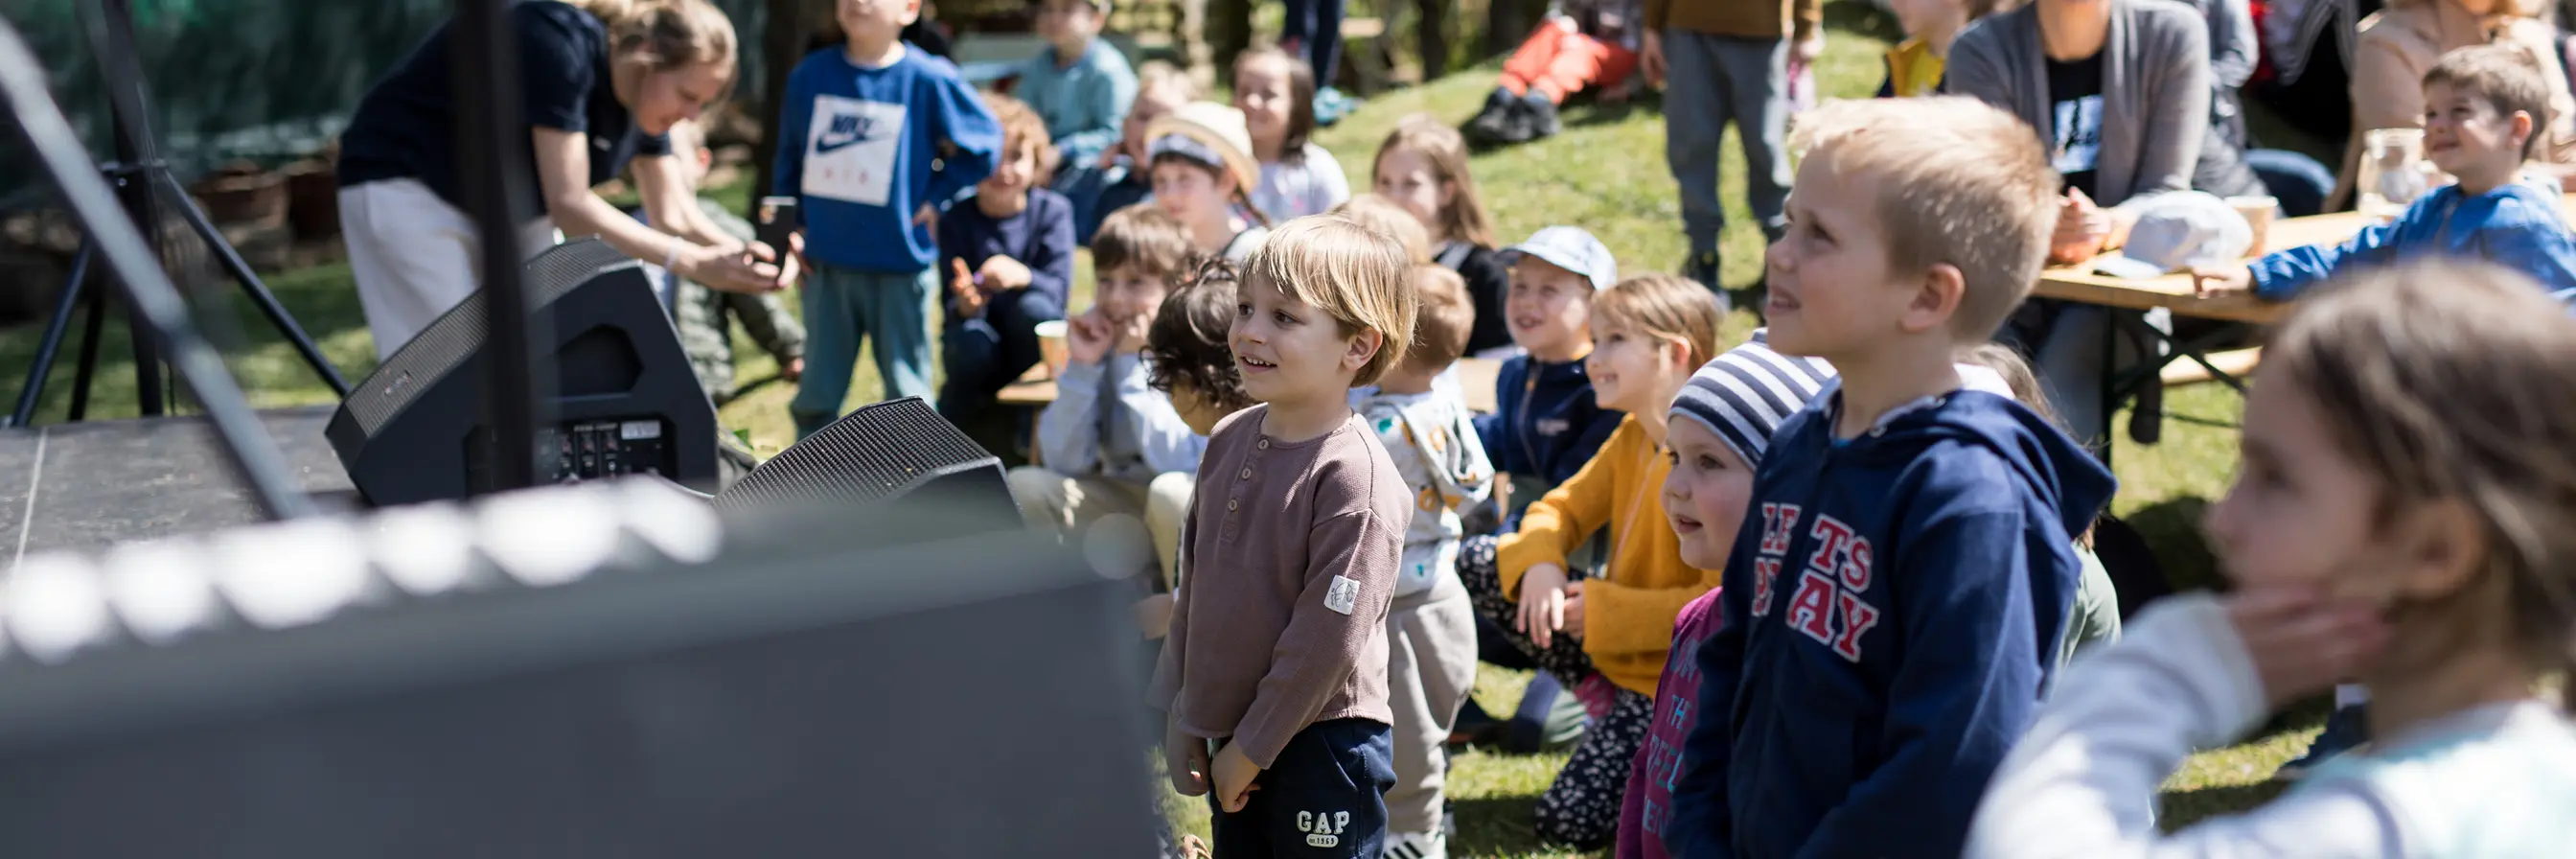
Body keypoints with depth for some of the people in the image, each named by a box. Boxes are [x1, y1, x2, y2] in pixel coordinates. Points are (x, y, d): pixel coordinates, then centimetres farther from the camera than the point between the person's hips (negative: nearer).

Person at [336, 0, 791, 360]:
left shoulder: (645, 97, -5)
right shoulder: (559, 45, -31)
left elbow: (674, 214, -3)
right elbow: (570, 205, -34)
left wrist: (741, 254, -25)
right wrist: (695, 264, -40)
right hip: (408, 188, -8)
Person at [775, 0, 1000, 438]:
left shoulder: (928, 78, -9)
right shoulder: (810, 74, 1)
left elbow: (983, 143, 0)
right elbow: (789, 156, 12)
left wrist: (935, 196, -5)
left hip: (901, 266, -3)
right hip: (827, 263, 3)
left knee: (906, 393, 9)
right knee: (816, 392, 12)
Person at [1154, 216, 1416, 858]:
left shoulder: (1356, 476, -20)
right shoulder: (1231, 439, 3)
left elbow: (1327, 638, -20)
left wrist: (1251, 749, -14)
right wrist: (1181, 715, 9)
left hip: (1322, 740, -7)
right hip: (1235, 736, 7)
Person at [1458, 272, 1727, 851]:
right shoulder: (1632, 436, 1)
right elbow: (1562, 508, 7)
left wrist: (1607, 611, -26)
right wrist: (1540, 565, -17)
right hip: (1607, 636, 9)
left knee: (1569, 822, -17)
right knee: (1477, 562, 1)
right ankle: (1599, 696, 5)